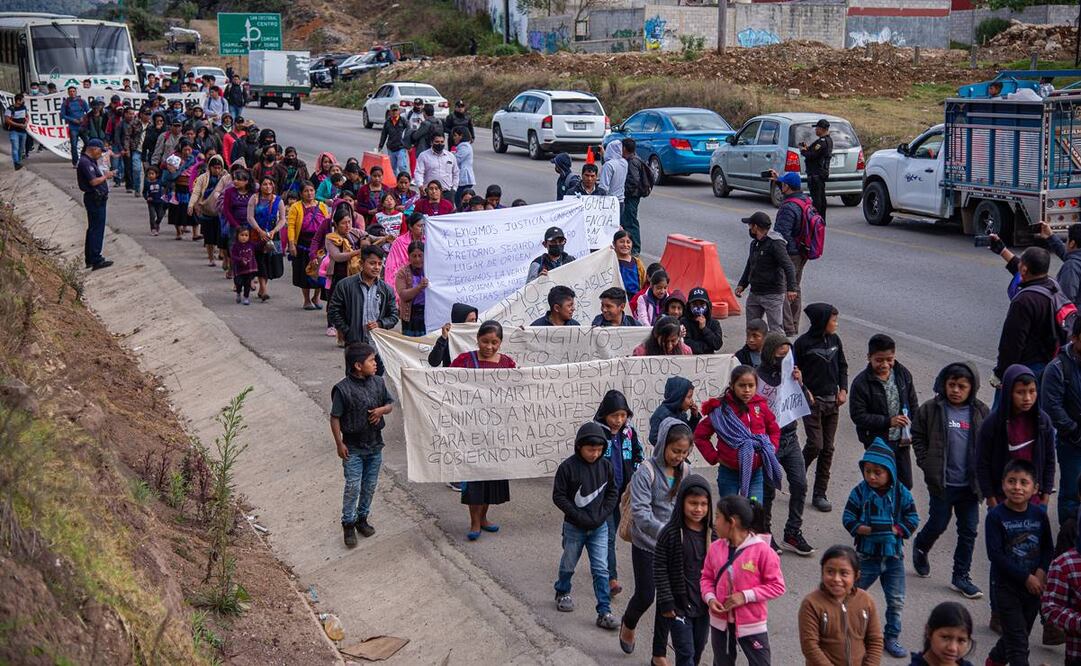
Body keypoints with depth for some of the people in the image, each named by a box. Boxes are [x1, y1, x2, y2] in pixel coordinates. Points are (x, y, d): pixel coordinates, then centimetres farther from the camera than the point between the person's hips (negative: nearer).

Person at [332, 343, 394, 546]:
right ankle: (348, 524, 12)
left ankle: (362, 518, 30)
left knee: (370, 485, 13)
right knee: (353, 486, -2)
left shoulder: (378, 382, -1)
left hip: (375, 444, 5)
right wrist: (339, 443, -13)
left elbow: (390, 404, 10)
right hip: (353, 447, -5)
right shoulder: (343, 389, -16)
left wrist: (382, 410, -12)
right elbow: (335, 418, -11)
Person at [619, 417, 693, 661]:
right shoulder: (646, 472, -18)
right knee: (645, 596, 5)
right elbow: (640, 512, -25)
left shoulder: (686, 471, -2)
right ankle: (628, 624, 39)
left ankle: (659, 654, 22)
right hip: (646, 544, -4)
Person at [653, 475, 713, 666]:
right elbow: (659, 569, -11)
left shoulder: (712, 533, -1)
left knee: (698, 649, 17)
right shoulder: (670, 533, -15)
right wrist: (666, 602, -13)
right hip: (679, 604, -5)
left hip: (704, 604, 5)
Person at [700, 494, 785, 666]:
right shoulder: (715, 548, -4)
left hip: (752, 625, -5)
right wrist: (710, 598, -12)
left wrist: (745, 596, -20)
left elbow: (777, 586, -12)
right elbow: (707, 577, 8)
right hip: (720, 623, 5)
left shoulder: (761, 550, -17)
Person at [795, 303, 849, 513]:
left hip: (832, 401, 5)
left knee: (828, 448, 5)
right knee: (815, 445, -12)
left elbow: (842, 366, 15)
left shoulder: (835, 340, 6)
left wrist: (843, 390, 4)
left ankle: (820, 494, 12)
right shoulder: (803, 343, -10)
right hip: (812, 401, -5)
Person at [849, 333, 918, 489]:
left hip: (902, 441, 5)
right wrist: (888, 421, -23)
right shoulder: (861, 383, -15)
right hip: (878, 442, -5)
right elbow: (858, 416, -15)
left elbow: (913, 405, 10)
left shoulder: (903, 374, 0)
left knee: (906, 484, 11)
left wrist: (912, 433, 2)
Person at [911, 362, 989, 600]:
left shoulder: (980, 412, 1)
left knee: (969, 530, 6)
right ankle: (921, 547, 40)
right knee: (938, 524, 8)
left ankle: (961, 576, 17)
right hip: (942, 482, -3)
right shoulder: (931, 410, -7)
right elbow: (918, 437, 2)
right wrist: (928, 465, -6)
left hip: (969, 484, 3)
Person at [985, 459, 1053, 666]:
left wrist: (1042, 571, -11)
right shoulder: (996, 516, -14)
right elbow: (995, 554, -17)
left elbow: (1048, 548, 8)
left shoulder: (1039, 515, -2)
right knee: (1018, 640, -6)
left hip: (1034, 585, 5)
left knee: (1021, 633, 19)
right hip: (1005, 586, -5)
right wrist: (1026, 577, -18)